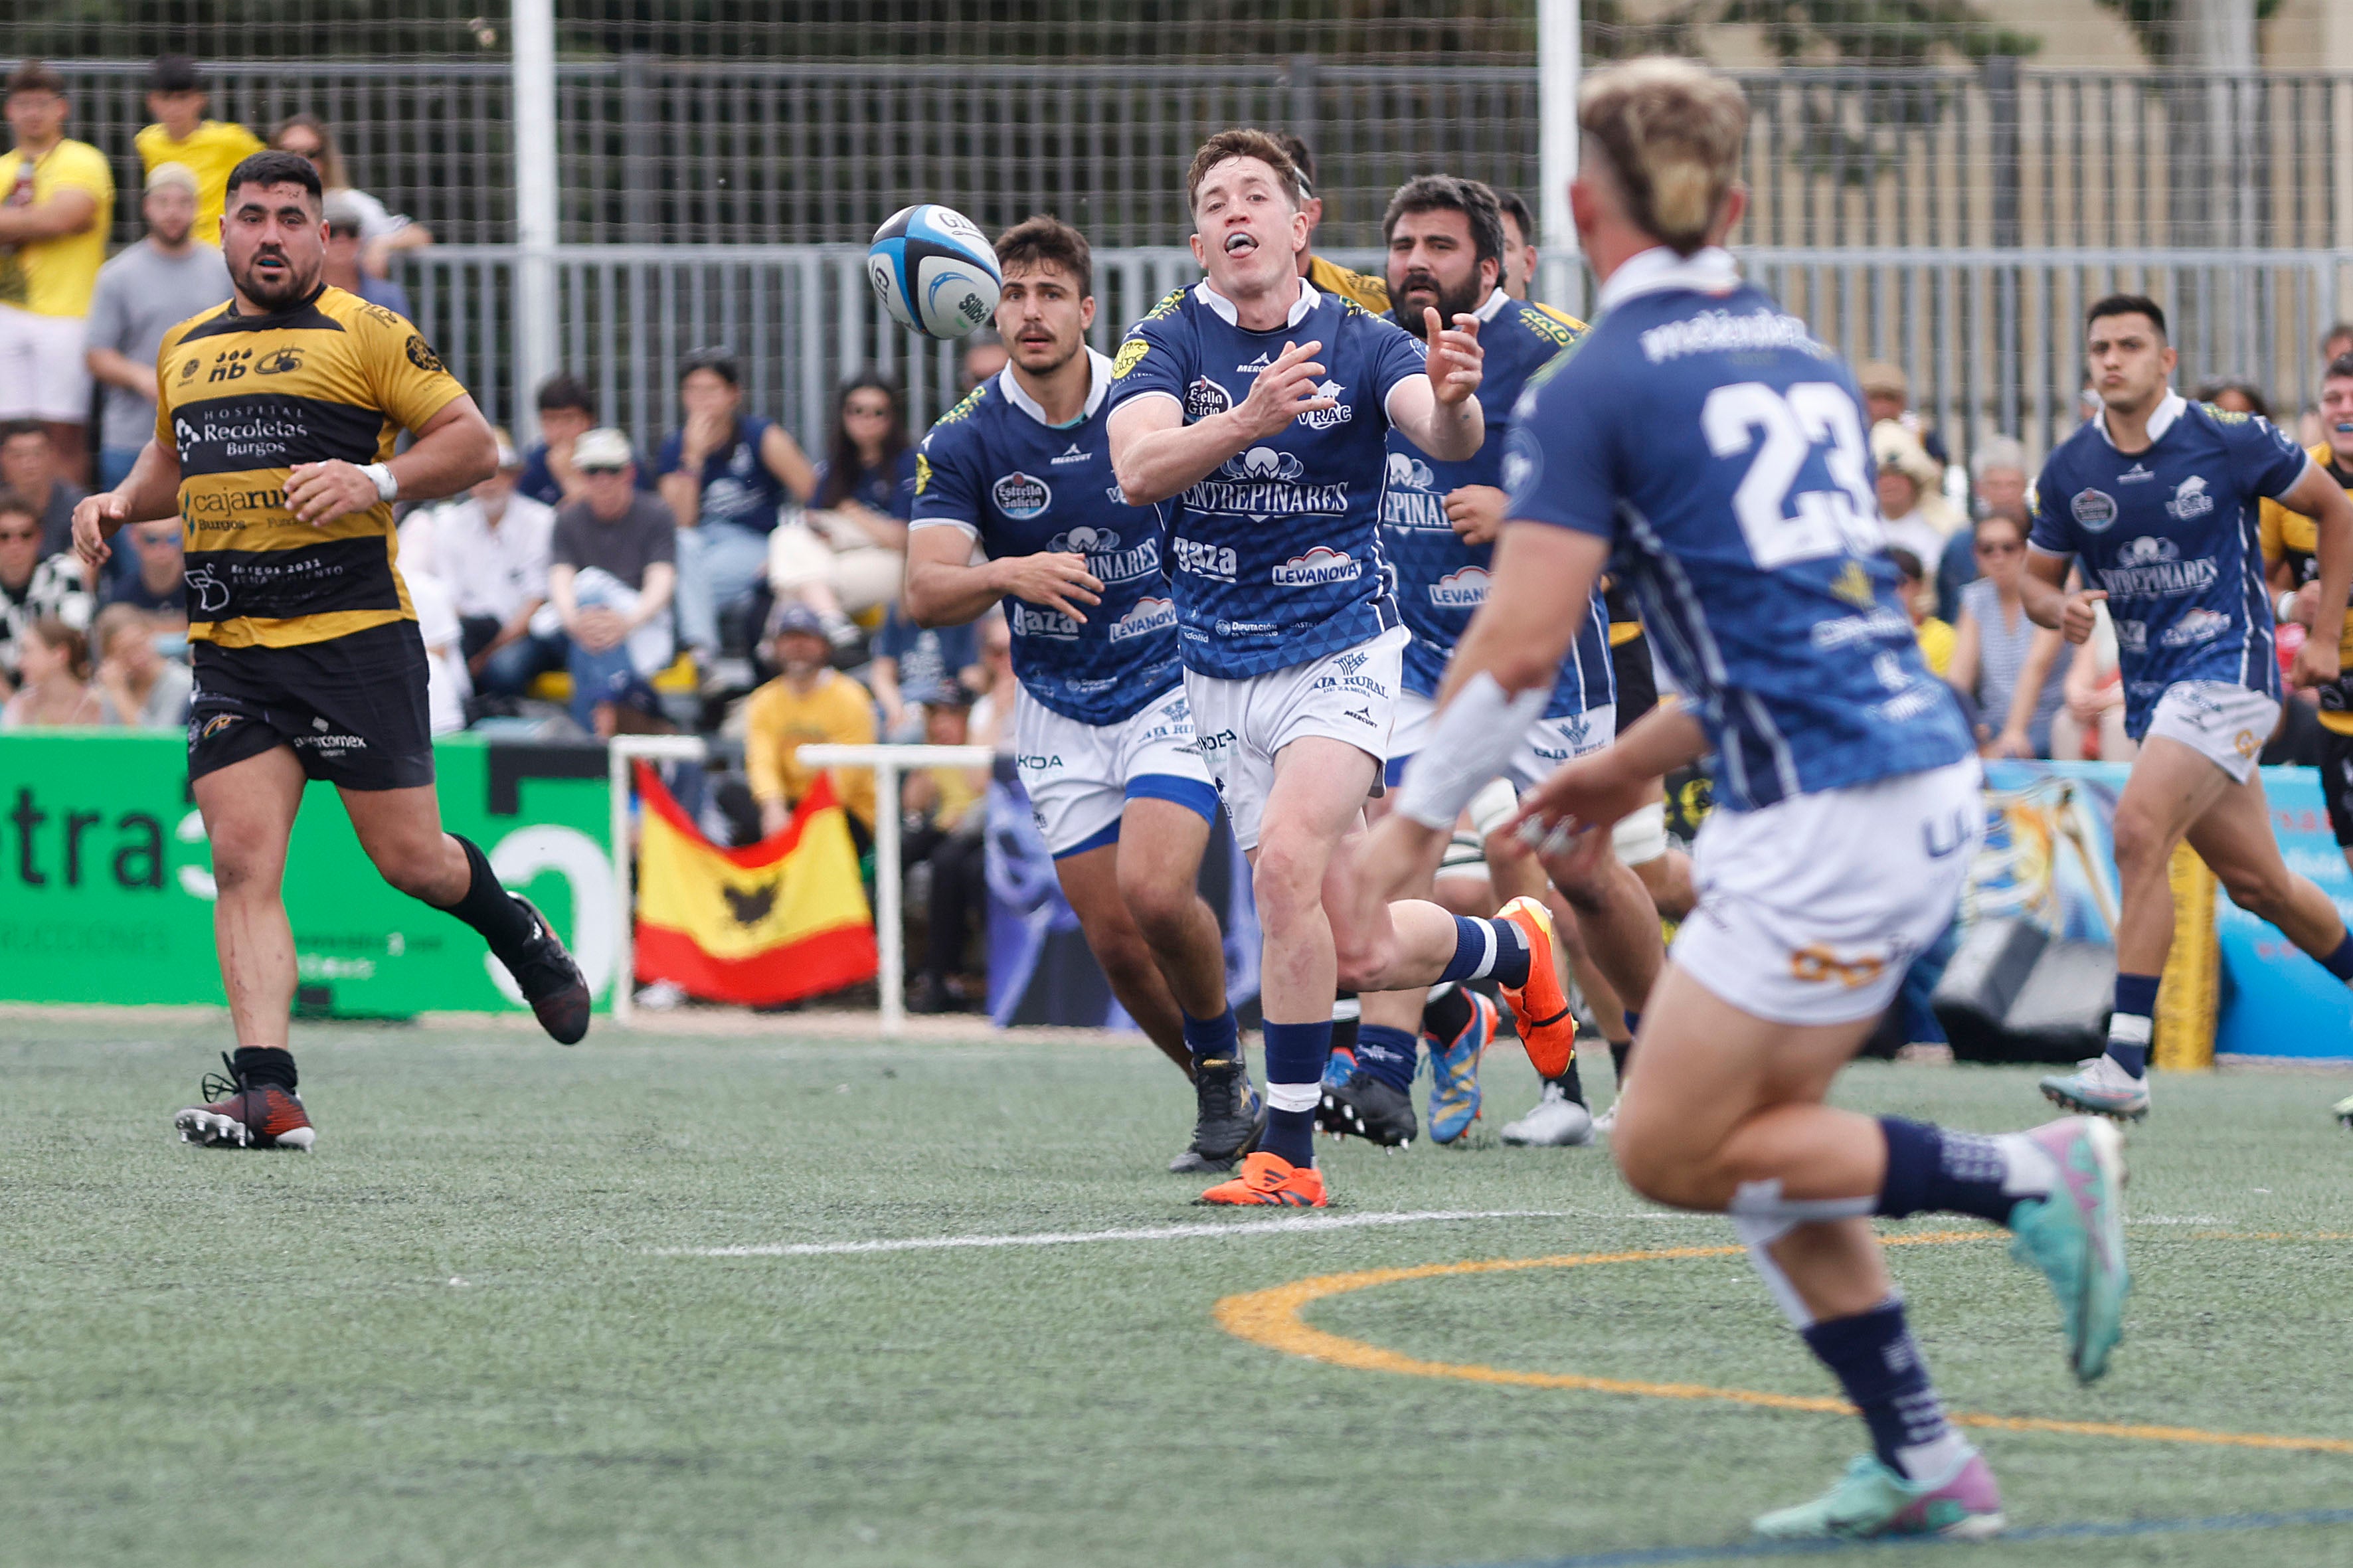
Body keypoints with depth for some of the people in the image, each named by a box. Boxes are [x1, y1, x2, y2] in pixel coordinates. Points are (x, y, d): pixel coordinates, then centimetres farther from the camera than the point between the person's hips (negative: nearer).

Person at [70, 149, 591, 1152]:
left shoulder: (364, 335, -1)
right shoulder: (184, 349, 17)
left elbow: (472, 441, -3)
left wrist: (374, 480, -18)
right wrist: (120, 503, 14)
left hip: (355, 635, -4)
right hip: (228, 648, 4)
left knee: (410, 861, -1)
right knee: (242, 860, -10)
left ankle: (514, 932, 33)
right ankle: (267, 1093, -14)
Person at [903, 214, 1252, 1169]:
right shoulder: (963, 443, -7)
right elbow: (924, 595, -17)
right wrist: (1010, 574, -35)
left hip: (1172, 685, -2)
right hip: (1058, 714, 3)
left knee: (1154, 889, -23)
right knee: (1113, 939, 1)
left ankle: (1225, 1064, 2)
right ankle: (1224, 1101, 22)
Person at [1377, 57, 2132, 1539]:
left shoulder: (1595, 387, -7)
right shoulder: (1804, 361, 16)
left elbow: (1520, 645, -11)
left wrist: (1412, 823, 2)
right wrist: (1633, 765, 28)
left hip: (1826, 822, -8)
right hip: (1928, 778, 8)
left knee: (1672, 1152, 2)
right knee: (1758, 1134, 17)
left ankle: (2030, 1179, -3)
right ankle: (1924, 1468, 14)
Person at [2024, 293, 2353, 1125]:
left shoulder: (2230, 441, -8)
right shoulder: (2068, 470, 3)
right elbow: (2037, 579, 13)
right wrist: (2060, 607, -12)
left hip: (2228, 667, -6)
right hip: (2151, 687, 6)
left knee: (2140, 830, -23)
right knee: (2255, 883, 12)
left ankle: (2126, 1063, -24)